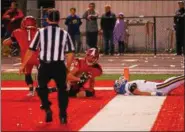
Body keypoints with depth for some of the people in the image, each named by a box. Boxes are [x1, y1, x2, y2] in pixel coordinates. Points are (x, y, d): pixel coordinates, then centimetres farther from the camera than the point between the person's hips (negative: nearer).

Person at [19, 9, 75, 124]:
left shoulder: (41, 32, -2)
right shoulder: (64, 33, 1)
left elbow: (31, 50, 0)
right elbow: (71, 53, -1)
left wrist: (23, 65, 9)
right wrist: (67, 68, 13)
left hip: (44, 66, 0)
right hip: (59, 66, 0)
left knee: (42, 88, 23)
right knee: (62, 89, 17)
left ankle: (47, 109, 7)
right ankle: (63, 115, 13)